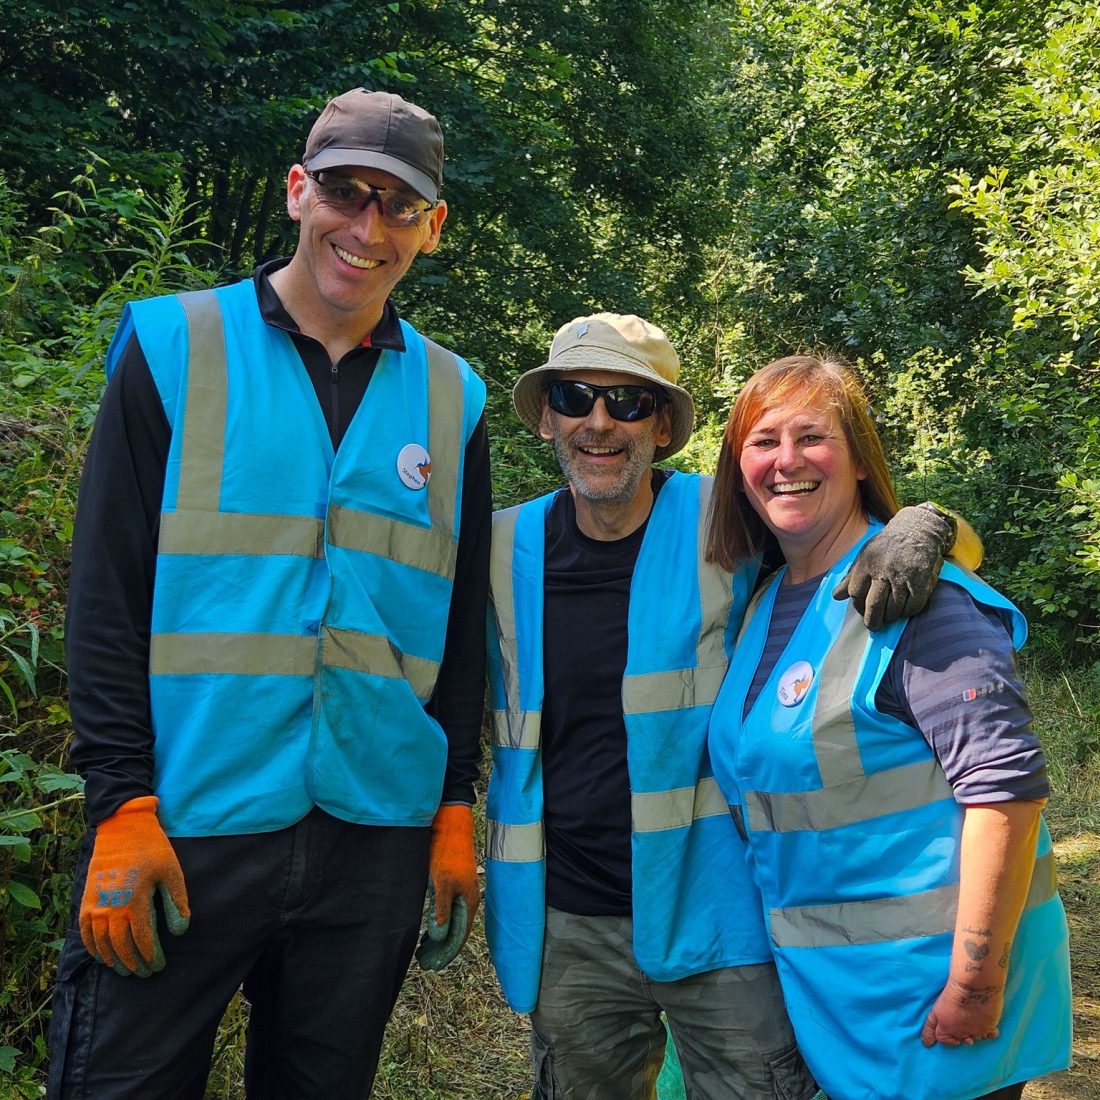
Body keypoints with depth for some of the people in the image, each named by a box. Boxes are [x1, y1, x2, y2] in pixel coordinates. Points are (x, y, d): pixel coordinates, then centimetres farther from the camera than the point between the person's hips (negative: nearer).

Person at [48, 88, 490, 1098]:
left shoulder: (452, 399, 8)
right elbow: (108, 593, -4)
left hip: (378, 841, 3)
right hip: (184, 829, -2)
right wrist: (122, 805, -10)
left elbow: (462, 628, 11)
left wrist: (456, 810, 7)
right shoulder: (173, 346, 0)